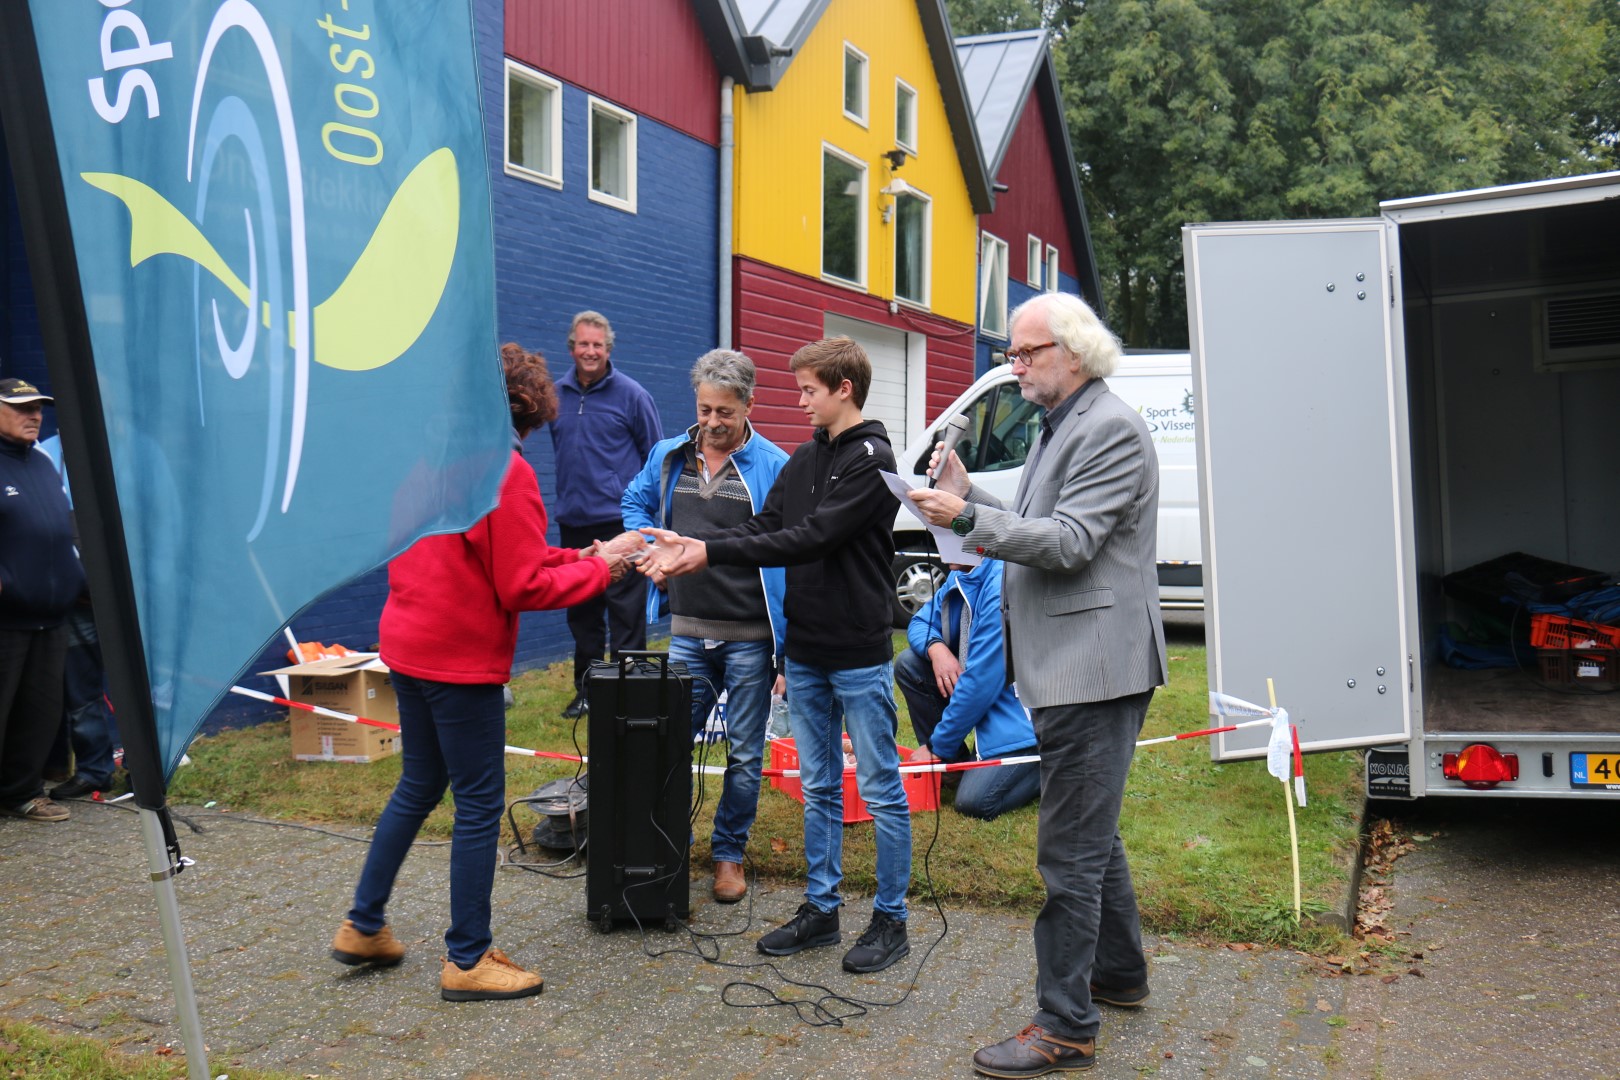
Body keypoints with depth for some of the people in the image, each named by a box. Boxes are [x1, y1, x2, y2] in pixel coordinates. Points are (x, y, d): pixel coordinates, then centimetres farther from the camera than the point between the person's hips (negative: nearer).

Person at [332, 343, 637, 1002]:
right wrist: (598, 569, -5)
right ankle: (467, 960, 13)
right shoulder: (507, 474, -17)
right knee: (480, 804, 3)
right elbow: (523, 587, -17)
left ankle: (363, 927, 32)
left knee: (417, 787, 22)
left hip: (408, 647, 9)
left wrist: (569, 557, 9)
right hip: (462, 659, -9)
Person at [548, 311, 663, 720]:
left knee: (625, 612, -3)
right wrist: (565, 498, 17)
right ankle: (587, 689, 25)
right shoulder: (558, 394, 9)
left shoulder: (631, 394, -3)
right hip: (573, 521, 5)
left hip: (619, 521, -5)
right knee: (581, 611, 13)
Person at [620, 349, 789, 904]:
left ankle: (729, 853, 26)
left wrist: (788, 646, -11)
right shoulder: (668, 455, 6)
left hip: (749, 637, -3)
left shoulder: (773, 466, -7)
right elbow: (634, 504, 24)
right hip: (686, 631, 3)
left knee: (745, 753, 9)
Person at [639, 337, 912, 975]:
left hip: (860, 656, -8)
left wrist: (710, 554, -24)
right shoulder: (804, 459, 13)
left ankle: (890, 920, 15)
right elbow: (765, 527, 5)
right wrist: (690, 546, -12)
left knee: (881, 791, 4)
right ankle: (820, 910, 25)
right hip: (806, 653, 8)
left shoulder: (871, 460, -13)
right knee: (819, 788, 15)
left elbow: (813, 537, -22)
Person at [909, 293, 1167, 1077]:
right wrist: (971, 497, 7)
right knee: (1092, 833, 22)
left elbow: (1069, 542, -22)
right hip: (1069, 666, 11)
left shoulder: (1111, 430, -15)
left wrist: (966, 518, -27)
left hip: (1093, 668, -11)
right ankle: (1119, 971, 38)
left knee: (1071, 849, -6)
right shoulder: (1063, 426, 18)